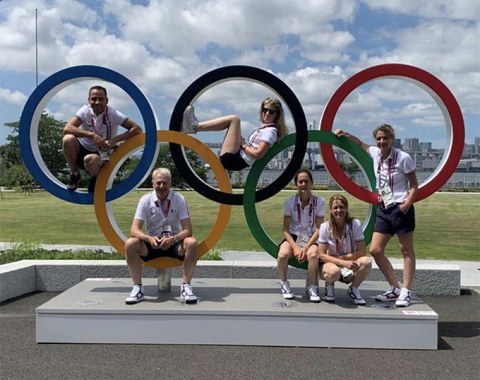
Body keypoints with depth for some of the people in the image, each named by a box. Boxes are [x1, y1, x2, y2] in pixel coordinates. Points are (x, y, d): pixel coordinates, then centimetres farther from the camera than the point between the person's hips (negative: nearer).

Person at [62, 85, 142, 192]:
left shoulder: (113, 113, -12)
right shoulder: (85, 111, -10)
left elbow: (137, 129, -16)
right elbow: (67, 129, -24)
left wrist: (114, 140, -26)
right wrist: (92, 135, -34)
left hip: (102, 155, -2)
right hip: (83, 149, 2)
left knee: (90, 159, -37)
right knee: (68, 139, -28)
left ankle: (97, 179, -1)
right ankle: (74, 175, -4)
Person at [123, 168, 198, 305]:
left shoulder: (179, 199, -9)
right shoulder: (145, 200, -8)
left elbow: (188, 230, -14)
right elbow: (134, 229, -14)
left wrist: (172, 239, -34)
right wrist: (149, 238, -35)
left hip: (174, 243, -1)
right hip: (152, 243, 1)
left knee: (192, 243, -31)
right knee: (130, 244, -27)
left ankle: (185, 286, -19)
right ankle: (138, 288, -15)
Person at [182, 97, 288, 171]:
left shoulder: (270, 131, -7)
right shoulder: (264, 127, 20)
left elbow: (257, 154, -18)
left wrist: (243, 145, -7)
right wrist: (241, 141, 5)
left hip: (232, 160, -10)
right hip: (234, 159, 10)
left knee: (234, 119, -14)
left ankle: (194, 126, -12)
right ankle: (195, 126, 3)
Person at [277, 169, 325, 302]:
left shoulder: (319, 202, -5)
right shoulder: (289, 202, -5)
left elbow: (318, 229, -7)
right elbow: (286, 229, -6)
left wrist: (306, 248, -20)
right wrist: (295, 247, -21)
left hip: (311, 239, 0)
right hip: (293, 237, 1)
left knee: (313, 255, -36)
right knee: (283, 254, -32)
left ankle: (313, 288, -13)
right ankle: (284, 283, -3)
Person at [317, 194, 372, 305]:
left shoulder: (355, 224, -11)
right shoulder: (325, 227, -11)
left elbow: (361, 252, -12)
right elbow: (322, 255, -13)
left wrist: (341, 257, -18)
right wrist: (343, 262, -26)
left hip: (350, 265, 2)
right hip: (330, 263, -1)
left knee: (366, 261, -31)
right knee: (334, 271, -38)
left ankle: (353, 289, -2)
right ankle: (329, 286, 1)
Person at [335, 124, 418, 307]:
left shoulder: (403, 157, -11)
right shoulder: (375, 153, 4)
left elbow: (414, 185, -7)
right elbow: (360, 144, 25)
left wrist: (408, 203, -22)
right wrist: (346, 135, 10)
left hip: (401, 209, -6)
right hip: (384, 209, 6)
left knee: (406, 250, 3)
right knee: (375, 250, 3)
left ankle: (406, 292, 11)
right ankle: (395, 288, 16)